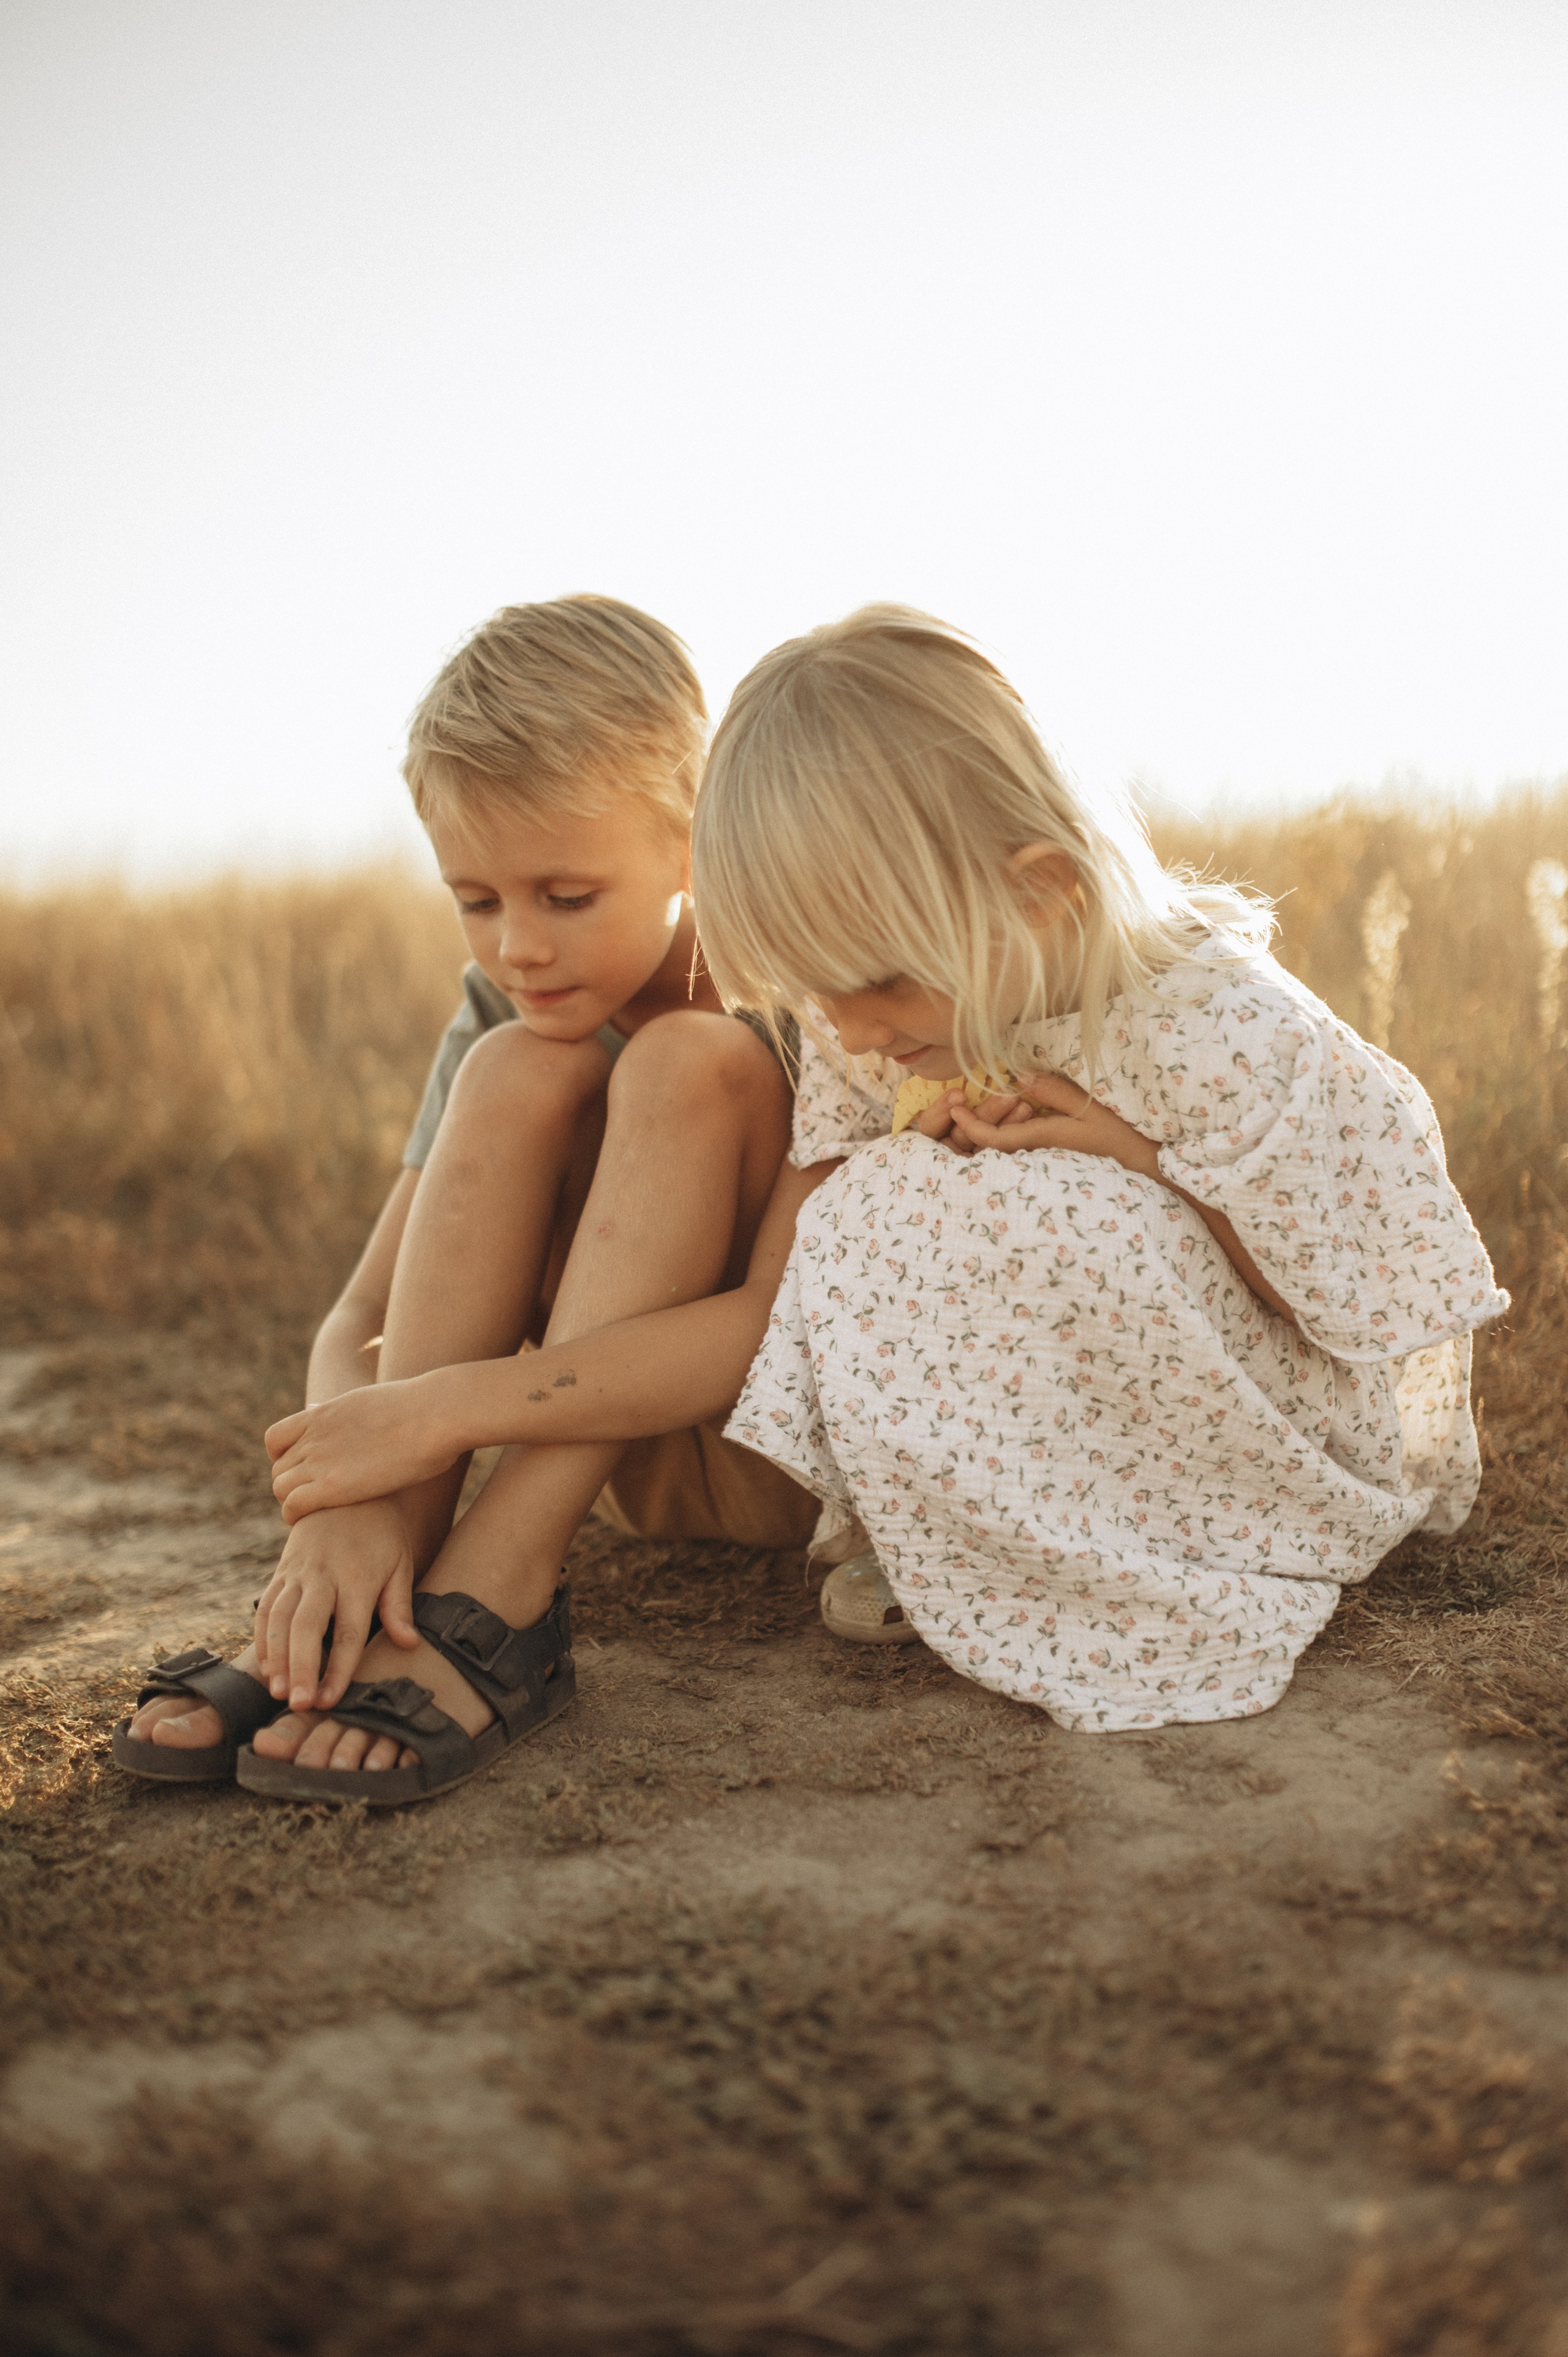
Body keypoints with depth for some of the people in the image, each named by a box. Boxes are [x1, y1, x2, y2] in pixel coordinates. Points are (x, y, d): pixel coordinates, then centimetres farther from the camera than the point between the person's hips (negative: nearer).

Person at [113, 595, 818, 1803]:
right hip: (644, 1470, 4)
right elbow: (361, 1320, -12)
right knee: (521, 1071, -22)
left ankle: (491, 1603, -32)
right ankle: (348, 1613, -26)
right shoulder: (505, 1008, -4)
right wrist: (358, 1486, -34)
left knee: (686, 1066, -28)